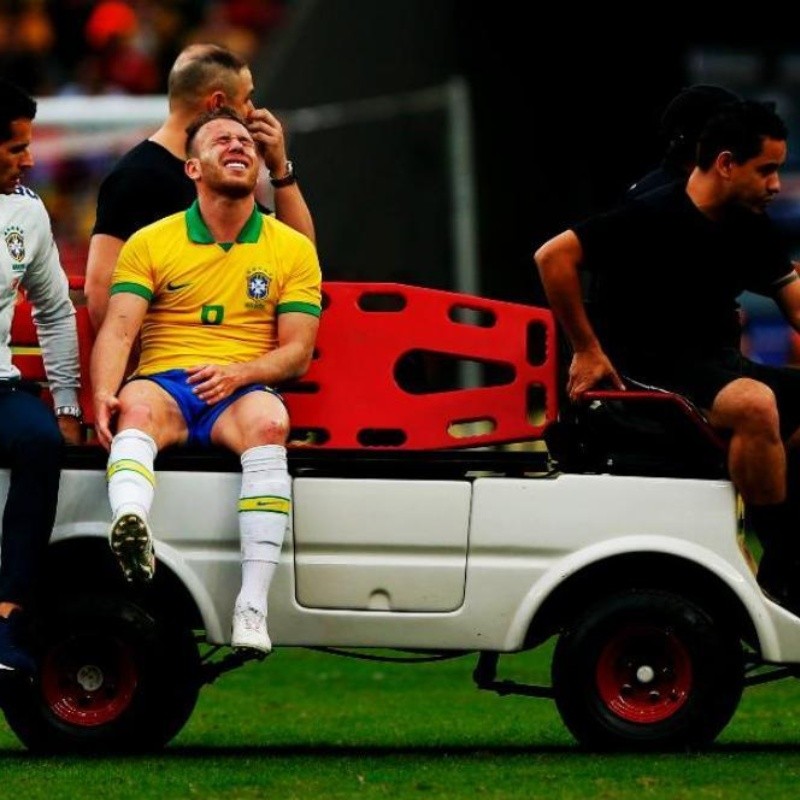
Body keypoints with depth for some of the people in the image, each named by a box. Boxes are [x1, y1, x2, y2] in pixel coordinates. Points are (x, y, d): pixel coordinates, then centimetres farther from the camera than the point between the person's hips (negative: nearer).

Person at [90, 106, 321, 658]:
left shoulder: (293, 250, 13)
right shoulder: (149, 244, 11)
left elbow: (297, 352, 7)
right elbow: (118, 329, -1)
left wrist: (238, 373, -14)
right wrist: (104, 393, -22)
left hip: (243, 389, 0)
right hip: (164, 383, 0)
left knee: (268, 421, -36)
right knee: (135, 407, -36)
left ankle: (253, 605, -45)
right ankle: (132, 532, -68)